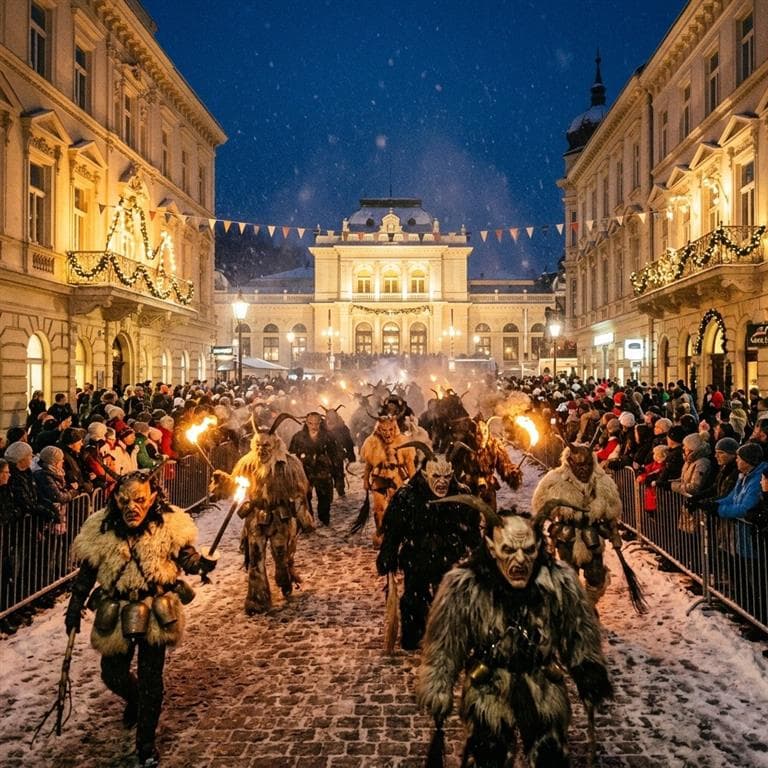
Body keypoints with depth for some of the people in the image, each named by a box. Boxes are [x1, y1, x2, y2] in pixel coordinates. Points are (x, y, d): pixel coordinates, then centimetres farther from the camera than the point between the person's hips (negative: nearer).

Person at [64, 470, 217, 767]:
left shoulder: (170, 525, -16)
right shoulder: (100, 530, -10)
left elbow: (185, 556, -8)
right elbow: (86, 574, 3)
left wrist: (200, 563, -31)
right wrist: (74, 609, 6)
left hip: (156, 615, -2)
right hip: (116, 616, 2)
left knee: (151, 680, 4)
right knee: (113, 675, 15)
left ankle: (146, 742, 25)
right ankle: (134, 700, 52)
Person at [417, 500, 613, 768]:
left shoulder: (561, 582, -15)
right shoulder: (463, 587, -21)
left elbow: (581, 639, 0)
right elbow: (443, 647, -9)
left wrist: (593, 683, 9)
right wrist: (438, 693, -3)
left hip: (545, 687, 2)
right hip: (488, 690, -2)